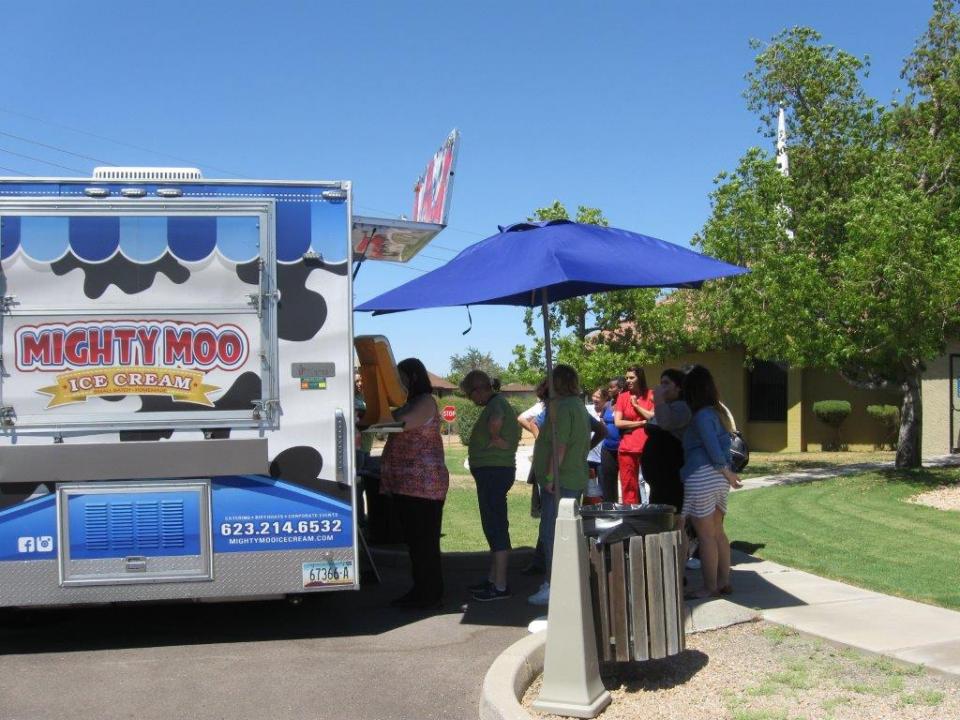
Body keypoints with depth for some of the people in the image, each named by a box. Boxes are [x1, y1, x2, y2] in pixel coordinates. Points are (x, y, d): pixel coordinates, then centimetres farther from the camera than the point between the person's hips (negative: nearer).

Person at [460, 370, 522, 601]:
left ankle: (500, 586, -3)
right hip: (492, 471, 11)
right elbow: (516, 430, 31)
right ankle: (493, 579, 25)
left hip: (494, 472, -11)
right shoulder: (498, 403, 16)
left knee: (495, 526, -7)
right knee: (493, 526, 16)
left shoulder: (496, 404, -15)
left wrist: (495, 439, -21)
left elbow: (495, 422, -39)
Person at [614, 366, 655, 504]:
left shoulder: (650, 395, 6)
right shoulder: (623, 397, 9)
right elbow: (618, 422, 1)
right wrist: (641, 423, -3)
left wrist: (636, 405, -3)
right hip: (627, 447, 1)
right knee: (628, 485, 0)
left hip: (647, 446, -1)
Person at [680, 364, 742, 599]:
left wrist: (725, 471, -5)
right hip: (718, 480, 8)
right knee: (718, 532, 15)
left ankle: (710, 588, 6)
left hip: (701, 479, -8)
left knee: (706, 535, -1)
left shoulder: (701, 416, -15)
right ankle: (724, 582, 21)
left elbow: (714, 448, -16)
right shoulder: (716, 412, 11)